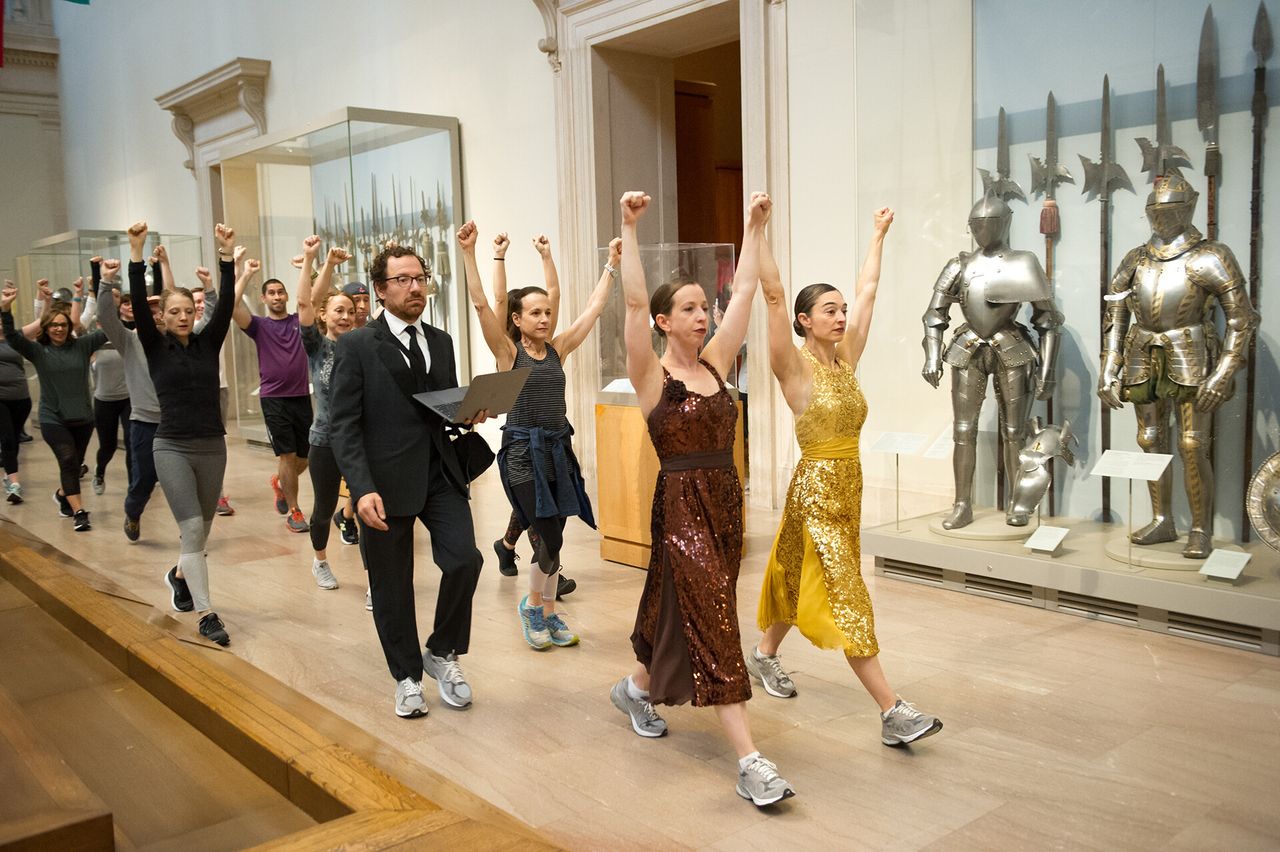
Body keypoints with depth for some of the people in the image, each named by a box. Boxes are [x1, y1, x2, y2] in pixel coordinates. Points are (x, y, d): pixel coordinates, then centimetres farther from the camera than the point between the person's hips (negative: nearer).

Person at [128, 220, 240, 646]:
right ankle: (206, 615, -8)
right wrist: (137, 251, -24)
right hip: (172, 448, -3)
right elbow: (138, 303, -14)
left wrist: (227, 255, -20)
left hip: (213, 447, 3)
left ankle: (180, 575, 45)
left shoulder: (208, 343, 4)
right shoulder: (154, 346, 0)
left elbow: (225, 304, -9)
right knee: (192, 528, -12)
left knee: (202, 530, 15)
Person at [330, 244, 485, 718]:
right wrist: (362, 488, -21)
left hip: (440, 474, 4)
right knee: (391, 586, 9)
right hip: (386, 483, -4)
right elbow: (343, 426, -10)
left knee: (464, 560, -10)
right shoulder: (356, 347, -6)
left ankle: (442, 653, 16)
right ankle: (407, 677, 29)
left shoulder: (441, 342, 10)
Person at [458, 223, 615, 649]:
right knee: (551, 539, -8)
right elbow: (480, 304, -16)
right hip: (523, 451, -5)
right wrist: (470, 254, -24)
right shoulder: (508, 352, -5)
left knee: (552, 539, 10)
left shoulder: (557, 349, 7)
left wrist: (611, 263, 10)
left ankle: (548, 613, 27)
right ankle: (532, 603, 18)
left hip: (558, 449, 5)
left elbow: (593, 308, 10)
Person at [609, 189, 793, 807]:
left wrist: (755, 229, 8)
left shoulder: (714, 362, 9)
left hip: (725, 501, 7)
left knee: (687, 612, 17)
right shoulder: (651, 375, -7)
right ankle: (750, 762, -8)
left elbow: (745, 292, 8)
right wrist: (629, 228, -22)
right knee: (711, 620, -10)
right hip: (680, 505, -7)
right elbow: (633, 301, -19)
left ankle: (636, 688, 44)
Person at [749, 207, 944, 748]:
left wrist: (879, 234, 22)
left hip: (849, 487, 8)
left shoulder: (846, 358, 6)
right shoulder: (795, 367, -12)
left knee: (800, 579, 21)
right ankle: (892, 711, -7)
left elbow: (867, 292, 15)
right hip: (816, 488, -8)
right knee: (844, 596, -8)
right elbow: (773, 295, -21)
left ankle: (764, 655, 42)